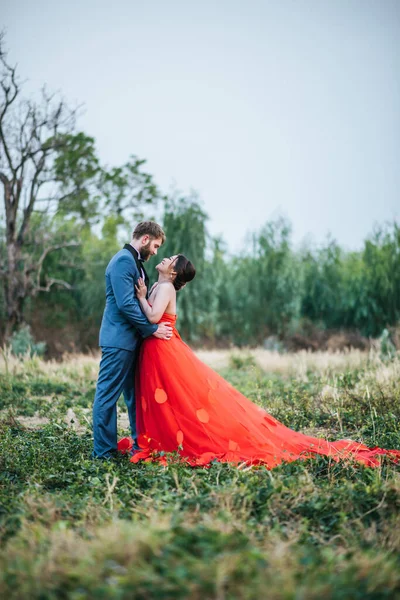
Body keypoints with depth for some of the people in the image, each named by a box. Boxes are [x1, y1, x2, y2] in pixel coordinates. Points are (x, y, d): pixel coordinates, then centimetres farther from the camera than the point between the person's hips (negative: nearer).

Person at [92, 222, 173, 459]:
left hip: (132, 338, 10)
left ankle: (141, 444, 24)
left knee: (135, 394, 15)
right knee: (108, 394, -3)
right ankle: (103, 451, 2)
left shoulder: (134, 261, 17)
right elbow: (125, 303, -21)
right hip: (119, 339, -10)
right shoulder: (123, 261, -14)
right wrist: (152, 329, -14)